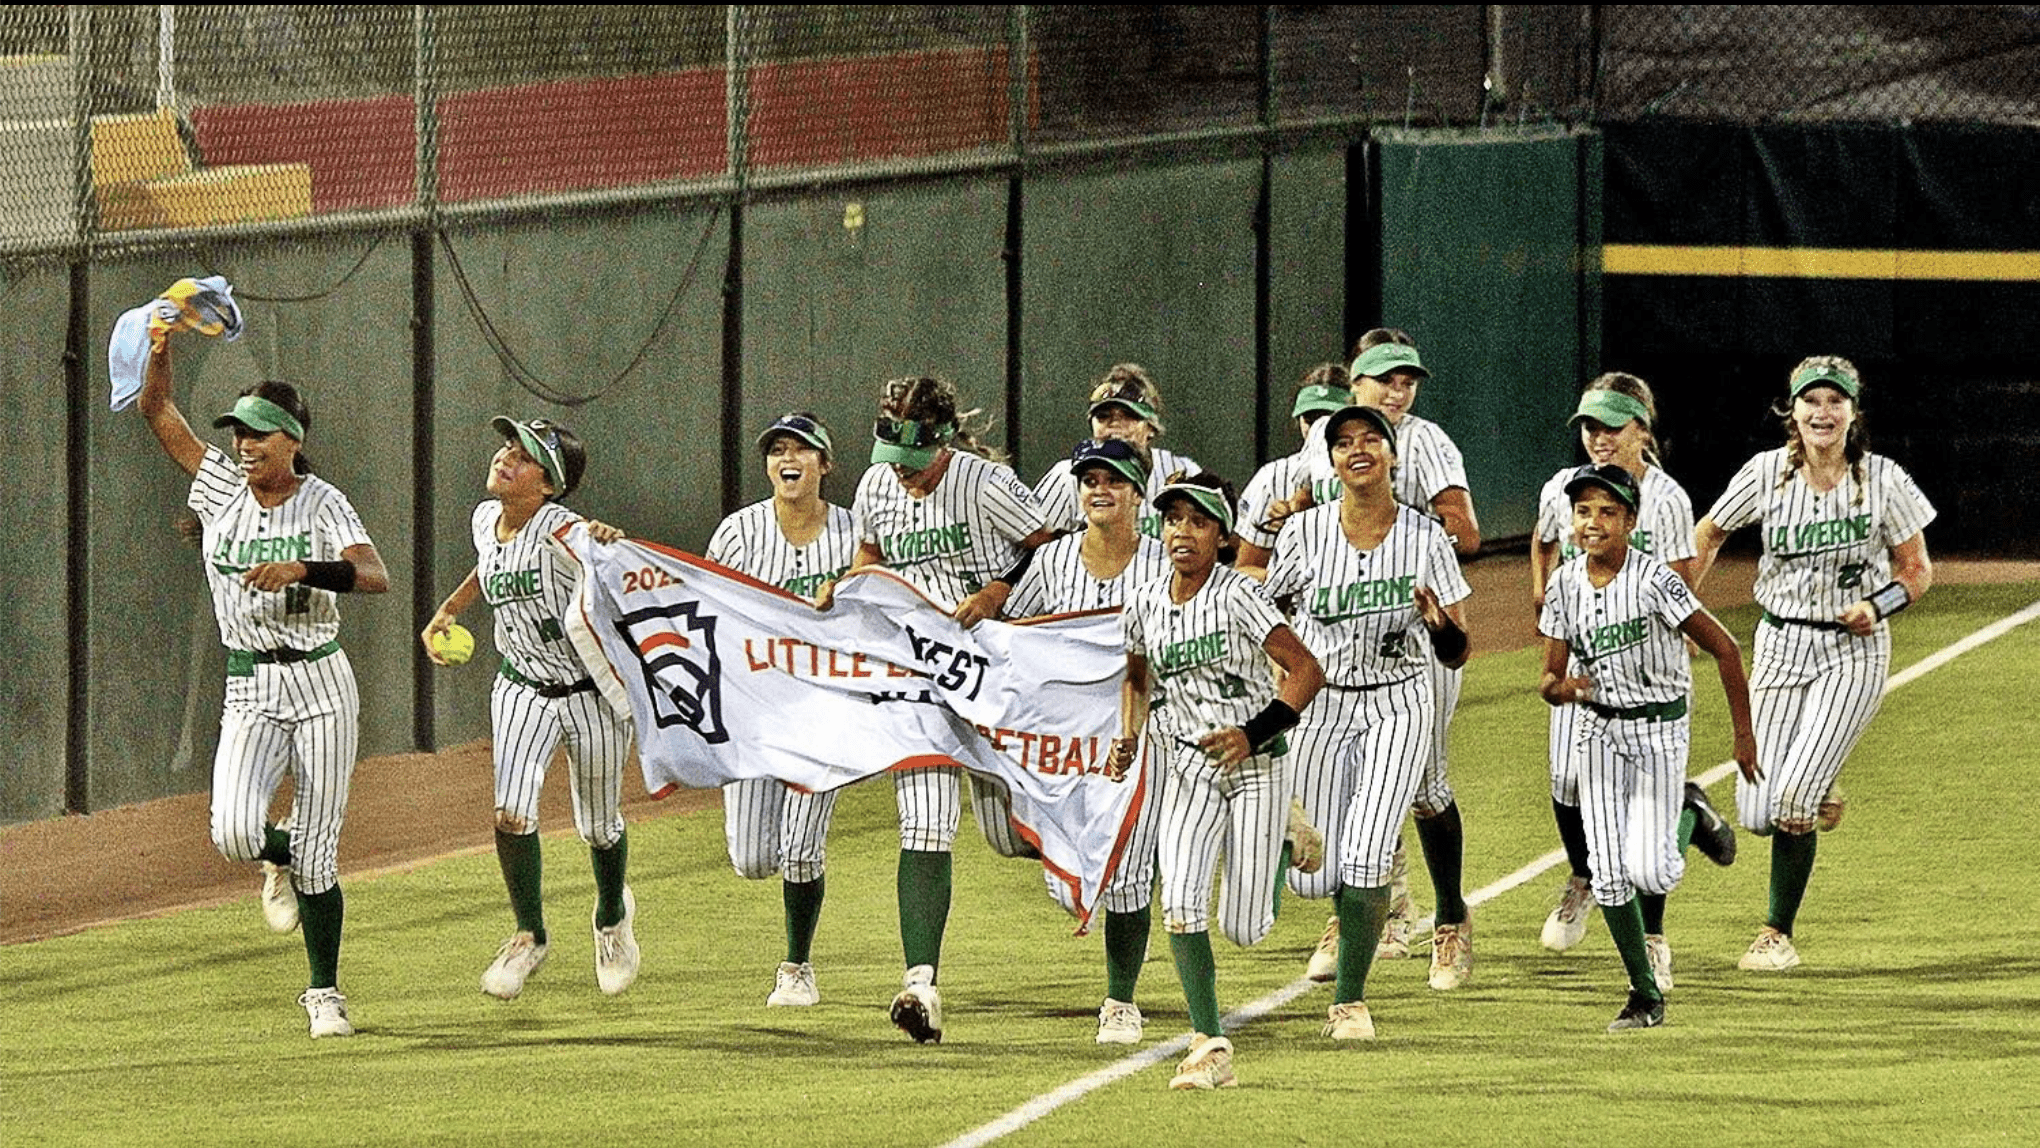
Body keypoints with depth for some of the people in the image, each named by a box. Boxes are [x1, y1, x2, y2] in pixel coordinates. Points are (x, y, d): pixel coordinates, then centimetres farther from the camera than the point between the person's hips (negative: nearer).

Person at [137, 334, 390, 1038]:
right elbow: (157, 409, 4)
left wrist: (301, 569, -34)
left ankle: (325, 992, 15)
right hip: (250, 694, 2)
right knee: (233, 833, -20)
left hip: (321, 687, -2)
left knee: (317, 852, -2)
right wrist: (162, 336, -8)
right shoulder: (220, 488, 4)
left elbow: (377, 577, -20)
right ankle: (280, 861, 17)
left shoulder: (322, 504, -5)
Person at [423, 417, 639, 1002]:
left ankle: (613, 916, 43)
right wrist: (446, 613, 10)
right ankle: (530, 936, 6)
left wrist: (606, 539, -65)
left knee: (599, 827, 12)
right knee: (511, 813, -14)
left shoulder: (559, 530, -25)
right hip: (523, 691, 4)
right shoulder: (484, 520, -4)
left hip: (594, 693, -4)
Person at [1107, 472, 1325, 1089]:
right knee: (1180, 900, -19)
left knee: (1243, 929, -1)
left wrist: (1253, 735, -26)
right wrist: (1127, 739, 4)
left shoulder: (1238, 595, -15)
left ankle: (1284, 843, 34)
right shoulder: (1144, 605, 0)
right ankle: (1210, 1046, -15)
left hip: (1257, 764, -3)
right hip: (1187, 765, 3)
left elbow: (1307, 671, -17)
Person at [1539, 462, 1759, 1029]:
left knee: (1648, 872, -14)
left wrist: (1743, 735, -13)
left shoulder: (1653, 580, -20)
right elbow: (1549, 680, 2)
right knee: (1608, 872, -1)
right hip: (1598, 730, 4)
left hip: (1659, 731, -4)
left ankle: (1691, 820, 20)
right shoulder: (1565, 585, -4)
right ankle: (1646, 995, 12)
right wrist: (1563, 686, -23)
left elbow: (1724, 648, -15)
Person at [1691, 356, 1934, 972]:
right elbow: (1708, 534, 11)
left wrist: (1879, 606, -18)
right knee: (1757, 814, -2)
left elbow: (1917, 569, 2)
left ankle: (1778, 934, 8)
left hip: (1854, 650, -3)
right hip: (1780, 644, 3)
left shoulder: (1883, 480, -8)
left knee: (1791, 805, -15)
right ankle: (1818, 797, 32)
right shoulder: (1767, 473, -5)